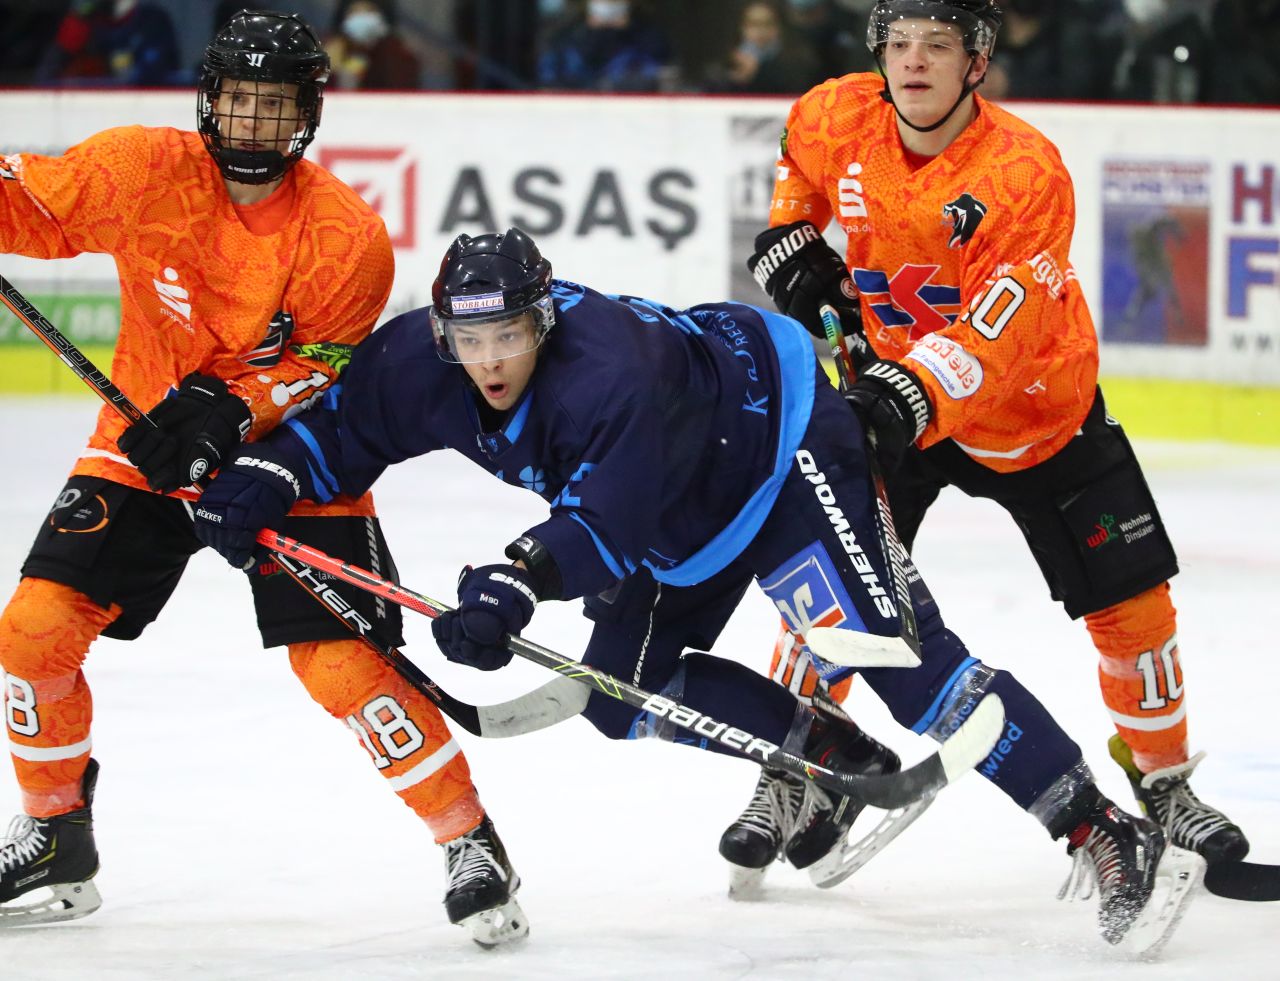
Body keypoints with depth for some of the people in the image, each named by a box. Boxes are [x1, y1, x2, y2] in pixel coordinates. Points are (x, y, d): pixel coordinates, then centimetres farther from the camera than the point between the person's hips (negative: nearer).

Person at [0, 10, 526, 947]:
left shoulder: (349, 238, -18)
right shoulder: (144, 171, -14)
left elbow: (322, 371, -14)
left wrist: (232, 408, -29)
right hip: (146, 443, 3)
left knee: (342, 661, -16)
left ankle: (472, 843, -2)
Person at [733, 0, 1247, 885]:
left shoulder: (1026, 171, -29)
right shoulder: (839, 121, -14)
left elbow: (997, 326, -39)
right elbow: (800, 156, 14)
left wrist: (915, 396, -52)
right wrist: (792, 236, -2)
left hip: (1039, 405, -3)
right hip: (889, 388, 3)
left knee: (1130, 599, -2)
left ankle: (1163, 776, 19)